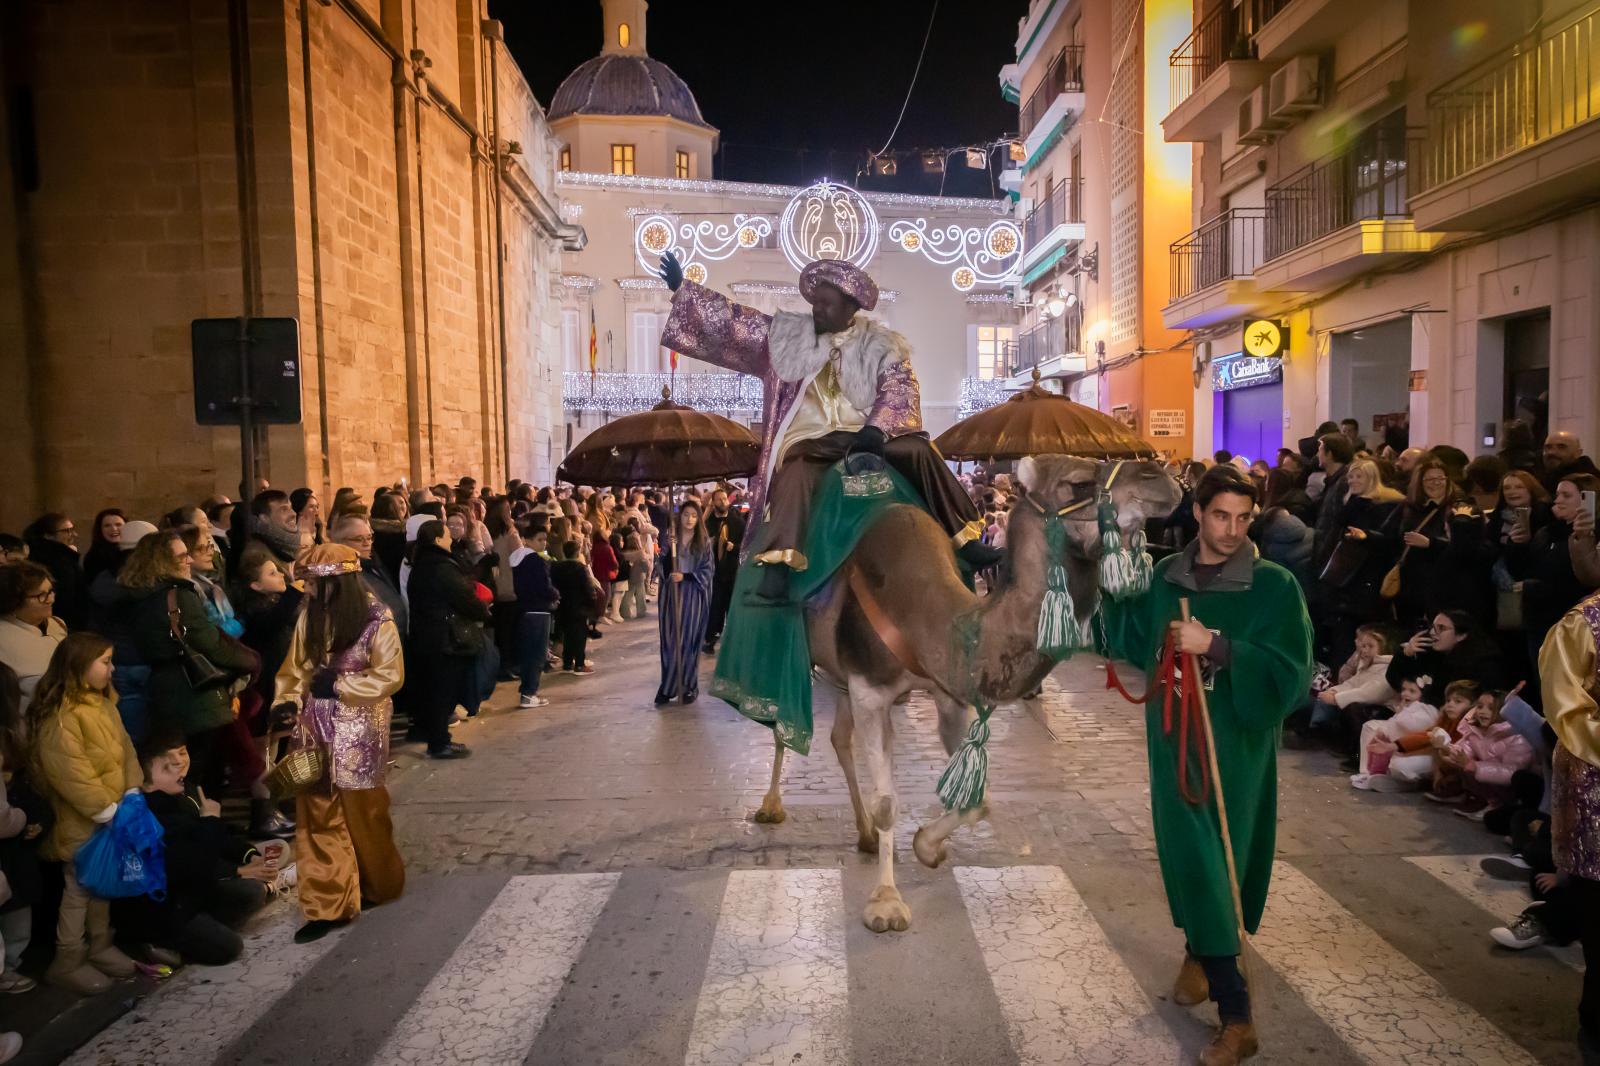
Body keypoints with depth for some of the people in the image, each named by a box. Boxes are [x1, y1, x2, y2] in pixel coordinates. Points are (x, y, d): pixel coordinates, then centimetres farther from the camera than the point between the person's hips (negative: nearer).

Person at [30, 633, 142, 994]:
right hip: (81, 820, -8)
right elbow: (70, 773, -25)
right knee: (80, 889, 3)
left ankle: (100, 945, 33)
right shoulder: (60, 715, -22)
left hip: (112, 814, 8)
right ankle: (68, 961, 17)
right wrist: (107, 809, -22)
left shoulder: (102, 703, 7)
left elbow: (124, 749, 7)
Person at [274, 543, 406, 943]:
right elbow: (294, 667, 9)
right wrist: (287, 704, -6)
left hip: (358, 732, -4)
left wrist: (338, 685, -14)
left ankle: (379, 886, 32)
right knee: (316, 816, 3)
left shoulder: (375, 619, -11)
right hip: (315, 730, 4)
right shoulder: (310, 617, 4)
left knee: (363, 813, 9)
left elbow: (390, 676, -11)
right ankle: (328, 906, 11)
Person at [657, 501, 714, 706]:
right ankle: (668, 687, 8)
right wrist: (669, 550, -15)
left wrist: (685, 576, -16)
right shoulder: (671, 538, 5)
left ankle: (689, 687, 10)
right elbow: (662, 567, 2)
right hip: (672, 594, 1)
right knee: (670, 641, 2)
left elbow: (706, 571, -2)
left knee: (690, 641, 1)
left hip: (694, 595, -1)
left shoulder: (704, 541, 2)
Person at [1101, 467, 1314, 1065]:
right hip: (1174, 737, 3)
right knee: (1191, 857, 8)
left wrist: (1217, 647, -23)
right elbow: (1136, 643, 16)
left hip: (1235, 744, -3)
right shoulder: (1165, 578, 4)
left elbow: (1291, 673, -16)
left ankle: (1201, 955, 27)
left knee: (1223, 859, 2)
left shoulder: (1274, 586, -8)